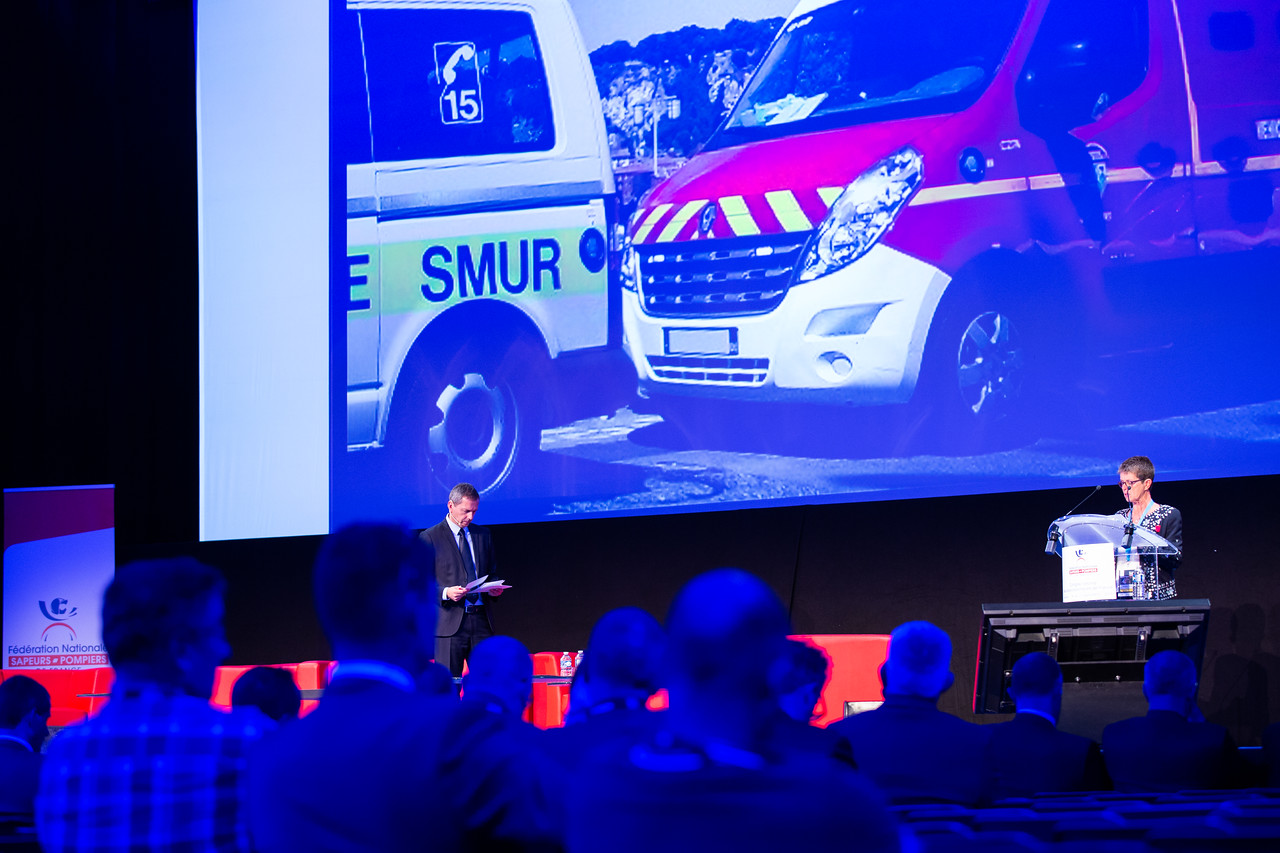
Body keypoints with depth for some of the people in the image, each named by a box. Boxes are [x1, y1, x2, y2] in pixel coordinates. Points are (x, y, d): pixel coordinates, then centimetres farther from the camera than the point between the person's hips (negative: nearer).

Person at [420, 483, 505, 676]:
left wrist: (494, 589, 1)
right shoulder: (430, 538, 1)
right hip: (449, 623, -4)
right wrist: (445, 593, -19)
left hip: (481, 623, 4)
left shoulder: (482, 535, 16)